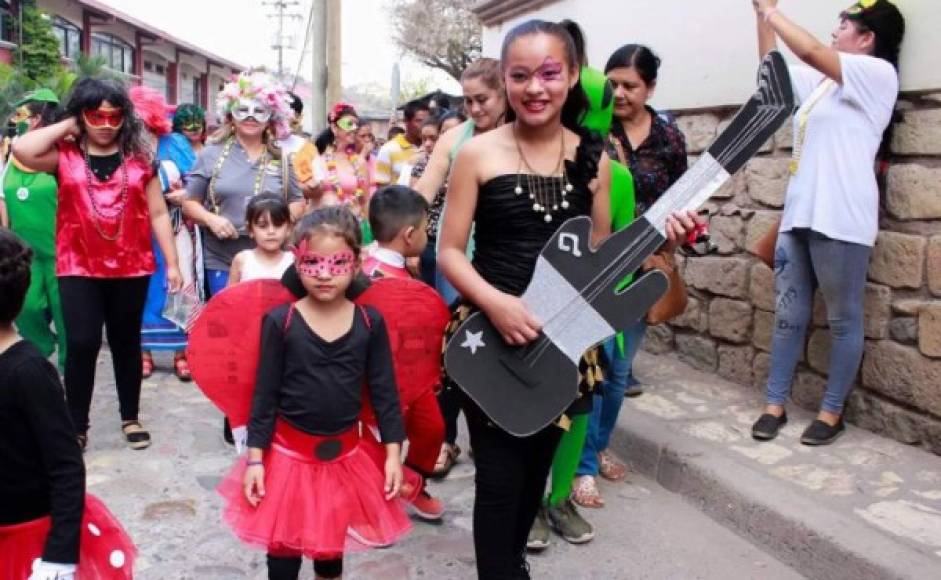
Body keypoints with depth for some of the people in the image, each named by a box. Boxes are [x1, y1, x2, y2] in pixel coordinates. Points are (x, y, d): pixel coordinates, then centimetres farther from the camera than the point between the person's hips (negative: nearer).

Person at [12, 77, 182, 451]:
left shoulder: (138, 156, 2)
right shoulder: (64, 154, 0)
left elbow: (158, 213, 3)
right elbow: (22, 150, -21)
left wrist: (172, 263, 0)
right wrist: (67, 127, -8)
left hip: (131, 268, 1)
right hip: (78, 269, -1)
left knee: (126, 342, 13)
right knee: (82, 344, -6)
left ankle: (130, 417, 26)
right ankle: (76, 426, 10)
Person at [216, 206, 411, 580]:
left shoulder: (370, 323, -7)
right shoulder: (280, 322, -12)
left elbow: (384, 391, -1)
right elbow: (265, 394, -7)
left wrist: (393, 452, -3)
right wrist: (255, 457, -7)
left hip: (344, 454, 2)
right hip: (289, 452, -2)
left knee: (332, 545, 20)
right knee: (283, 549, 11)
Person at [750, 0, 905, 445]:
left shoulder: (878, 73, -3)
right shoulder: (822, 82, 18)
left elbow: (810, 51, -15)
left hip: (840, 219, -8)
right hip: (799, 215, 8)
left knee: (843, 320, 3)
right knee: (788, 314, 9)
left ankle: (832, 412, 12)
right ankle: (775, 404, 16)